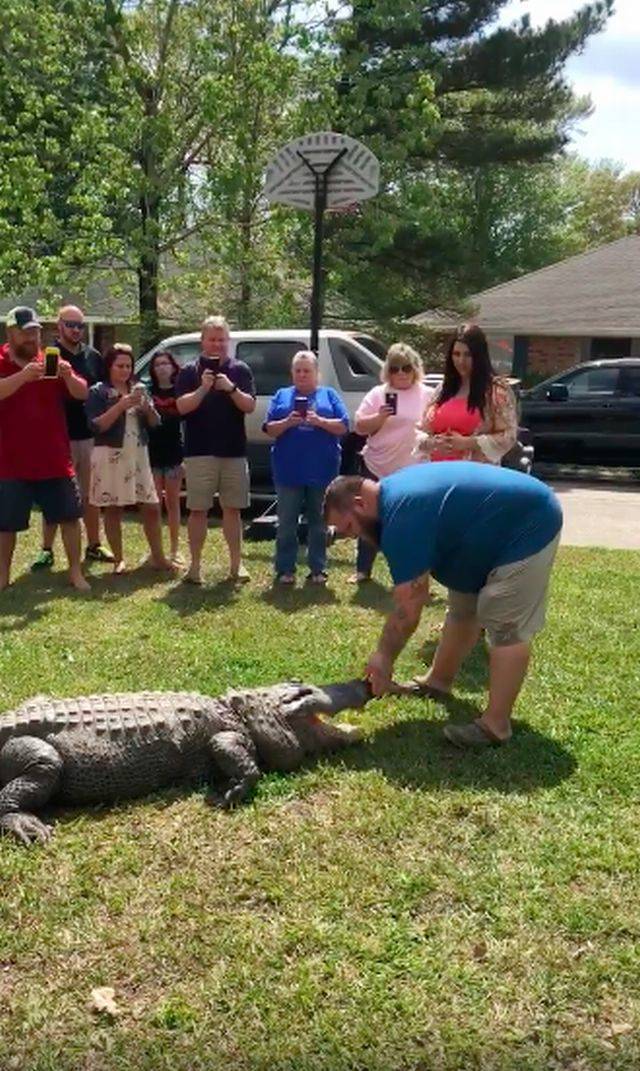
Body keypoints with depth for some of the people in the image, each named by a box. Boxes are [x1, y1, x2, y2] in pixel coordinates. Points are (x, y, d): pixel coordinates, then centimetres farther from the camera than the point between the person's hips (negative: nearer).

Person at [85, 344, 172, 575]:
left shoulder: (139, 389, 13)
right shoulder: (98, 392, -3)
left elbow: (155, 423, 9)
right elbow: (97, 425, -13)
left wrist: (146, 406, -11)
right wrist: (122, 404, -20)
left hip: (138, 455, 5)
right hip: (111, 456, -4)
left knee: (151, 506, 3)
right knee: (113, 509, 2)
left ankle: (158, 557, 12)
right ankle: (119, 560, 11)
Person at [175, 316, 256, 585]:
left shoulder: (240, 370, 6)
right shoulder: (190, 371, 3)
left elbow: (250, 406, -3)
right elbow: (182, 407, -7)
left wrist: (231, 388, -19)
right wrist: (203, 388, -22)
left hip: (234, 451, 1)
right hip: (199, 451, -1)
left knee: (232, 509, 6)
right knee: (198, 509, 2)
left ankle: (236, 563, 12)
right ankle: (195, 564, 8)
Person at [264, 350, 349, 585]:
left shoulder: (329, 395, 9)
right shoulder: (281, 395, 11)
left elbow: (344, 426, -1)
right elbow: (269, 429, 4)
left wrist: (320, 421, -16)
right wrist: (287, 422, -15)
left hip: (322, 470, 0)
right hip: (288, 470, 0)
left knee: (319, 522, 7)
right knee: (286, 522, 3)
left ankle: (318, 569, 16)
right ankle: (285, 569, 11)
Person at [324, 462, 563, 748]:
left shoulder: (403, 518, -28)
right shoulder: (392, 491, 2)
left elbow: (408, 609, -23)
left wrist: (384, 657, -11)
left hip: (529, 525, -11)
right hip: (501, 524, 11)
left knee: (507, 626, -12)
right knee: (463, 607, 18)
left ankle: (495, 725, -8)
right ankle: (439, 681, 31)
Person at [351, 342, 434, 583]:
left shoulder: (428, 395, 3)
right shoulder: (377, 394, 4)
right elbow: (360, 427, 0)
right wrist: (380, 417, -16)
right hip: (377, 468, 1)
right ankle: (362, 569, 20)